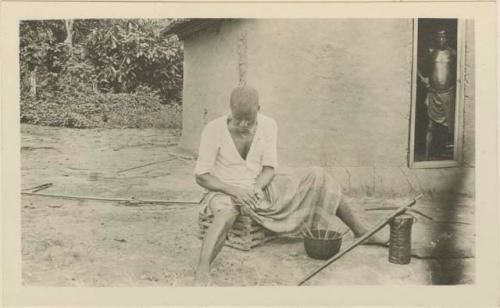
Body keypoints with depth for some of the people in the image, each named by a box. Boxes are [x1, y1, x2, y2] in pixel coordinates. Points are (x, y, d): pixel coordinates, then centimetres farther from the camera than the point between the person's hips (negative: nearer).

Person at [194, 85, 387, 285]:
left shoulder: (268, 126, -5)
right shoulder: (213, 130, -16)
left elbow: (269, 168, -4)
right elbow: (201, 177, -15)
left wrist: (257, 187, -25)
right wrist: (234, 190, -29)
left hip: (261, 188, 4)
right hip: (225, 193, -4)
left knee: (316, 177, -7)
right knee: (227, 213, -42)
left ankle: (362, 231, 1)